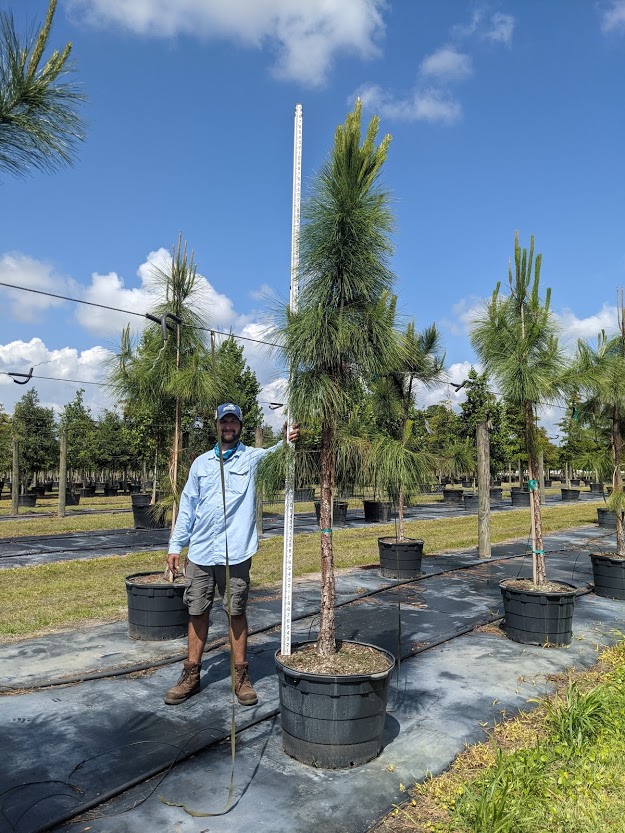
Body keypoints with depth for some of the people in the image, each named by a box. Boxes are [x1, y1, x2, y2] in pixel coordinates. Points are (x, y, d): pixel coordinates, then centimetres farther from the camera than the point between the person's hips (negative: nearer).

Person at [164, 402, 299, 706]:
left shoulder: (252, 458, 1)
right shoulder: (201, 463, 10)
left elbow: (275, 453, -21)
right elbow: (187, 507, 12)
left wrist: (289, 441, -44)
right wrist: (175, 547, 8)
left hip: (236, 553, -3)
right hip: (199, 553, 3)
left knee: (236, 613, 7)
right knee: (197, 613, 11)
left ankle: (241, 676, 21)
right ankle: (191, 675, 25)